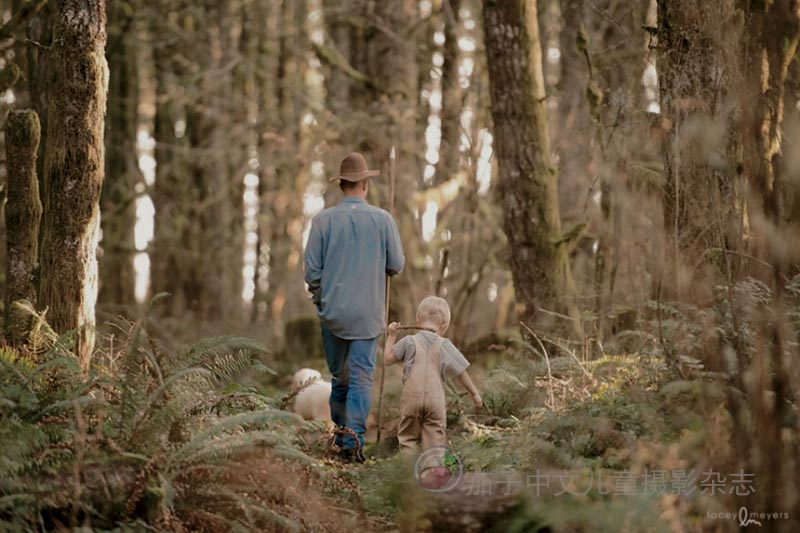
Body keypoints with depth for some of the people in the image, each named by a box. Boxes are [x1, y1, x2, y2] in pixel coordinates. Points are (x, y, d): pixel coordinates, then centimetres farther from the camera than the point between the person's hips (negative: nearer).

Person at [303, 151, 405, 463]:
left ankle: (340, 436, 23)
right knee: (361, 378, -3)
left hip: (332, 312, 2)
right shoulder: (383, 220, -5)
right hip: (368, 315, -1)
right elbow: (396, 266, 1)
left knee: (339, 377, 15)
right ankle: (353, 441, -12)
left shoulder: (323, 220, -4)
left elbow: (312, 270, -3)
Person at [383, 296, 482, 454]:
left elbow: (388, 359, 6)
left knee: (408, 437, 9)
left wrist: (391, 337, 16)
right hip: (435, 399, 0)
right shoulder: (445, 345, 1)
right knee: (435, 438, 4)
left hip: (411, 397, 0)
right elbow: (461, 372, 5)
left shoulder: (409, 342, -1)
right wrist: (474, 393, 15)